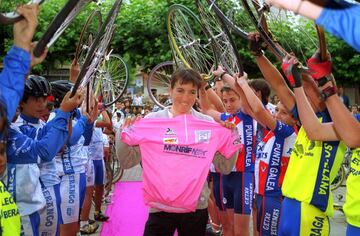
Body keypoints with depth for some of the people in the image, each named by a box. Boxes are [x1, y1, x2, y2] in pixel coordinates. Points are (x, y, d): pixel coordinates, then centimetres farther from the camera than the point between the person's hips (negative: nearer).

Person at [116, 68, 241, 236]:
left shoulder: (209, 124, 0)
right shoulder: (151, 121, -3)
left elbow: (225, 168, 2)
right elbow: (126, 162, -2)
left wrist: (231, 137, -10)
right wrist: (124, 133, -16)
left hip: (196, 208, 2)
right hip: (160, 208, -1)